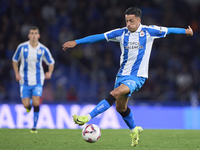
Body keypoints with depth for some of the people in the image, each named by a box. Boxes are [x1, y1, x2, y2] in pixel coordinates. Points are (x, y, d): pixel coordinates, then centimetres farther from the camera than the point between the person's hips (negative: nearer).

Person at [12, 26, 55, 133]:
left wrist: (49, 72, -11)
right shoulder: (22, 47, -5)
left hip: (37, 81, 0)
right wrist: (17, 74, -3)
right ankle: (29, 106, 34)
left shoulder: (43, 50, -4)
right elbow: (15, 60, 9)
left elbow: (51, 63, 9)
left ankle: (34, 127, -2)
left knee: (36, 103, -15)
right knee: (26, 105, -6)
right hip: (25, 80, 0)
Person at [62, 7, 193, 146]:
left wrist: (186, 31, 24)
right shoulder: (122, 33, 4)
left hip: (137, 76, -5)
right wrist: (76, 42, -1)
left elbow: (168, 30, 13)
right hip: (122, 74, 5)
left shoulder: (148, 31, -2)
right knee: (120, 107, 11)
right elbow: (99, 36, 2)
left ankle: (88, 117, -34)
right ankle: (134, 130, 38)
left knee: (116, 93, -28)